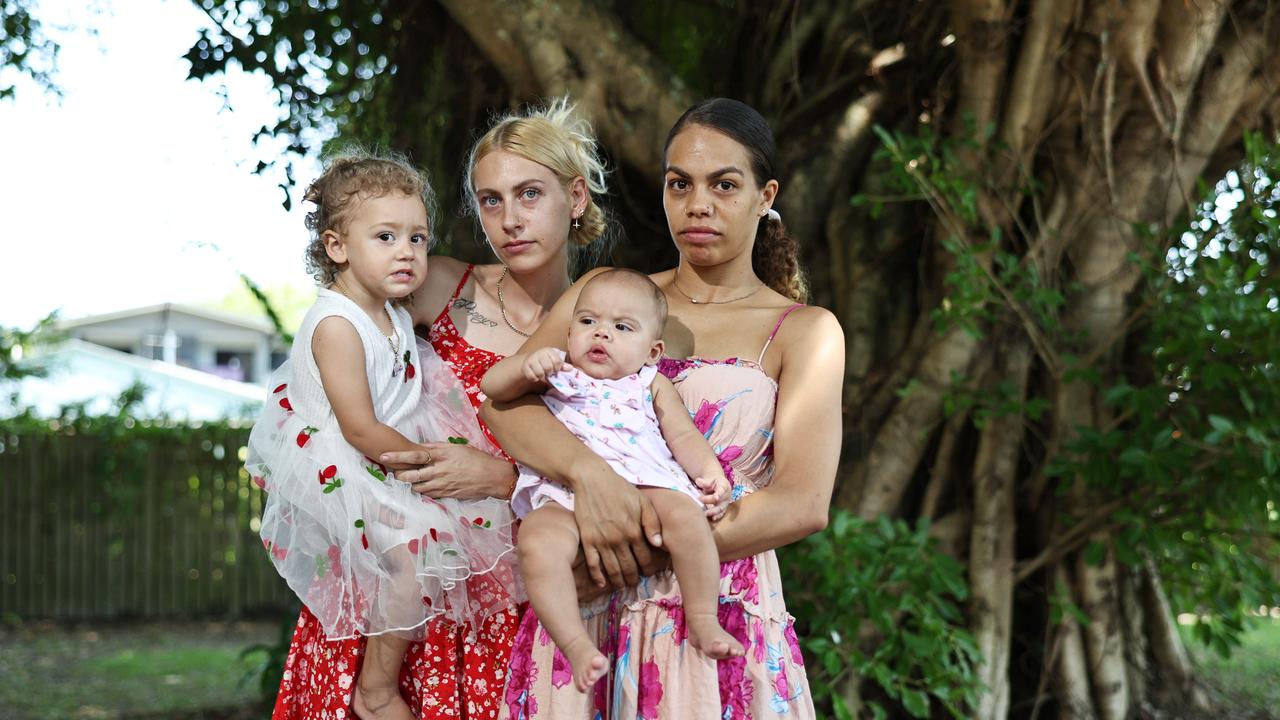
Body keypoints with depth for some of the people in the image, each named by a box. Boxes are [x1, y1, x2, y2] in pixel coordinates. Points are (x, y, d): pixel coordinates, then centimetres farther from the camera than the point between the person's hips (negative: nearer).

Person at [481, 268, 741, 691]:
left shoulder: (652, 386, 25)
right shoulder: (557, 375, 23)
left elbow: (684, 437, 17)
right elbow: (492, 386, 15)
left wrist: (712, 474, -2)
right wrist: (526, 366, -6)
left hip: (645, 485, 1)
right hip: (566, 495, 0)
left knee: (685, 513, -31)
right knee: (537, 541, -33)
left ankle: (703, 621, -18)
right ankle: (576, 646, -33)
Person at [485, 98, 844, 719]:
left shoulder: (802, 331, 2)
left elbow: (804, 504, -10)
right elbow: (502, 398, -5)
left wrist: (646, 550, -19)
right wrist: (590, 474, -24)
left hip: (719, 621, -2)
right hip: (583, 619, 2)